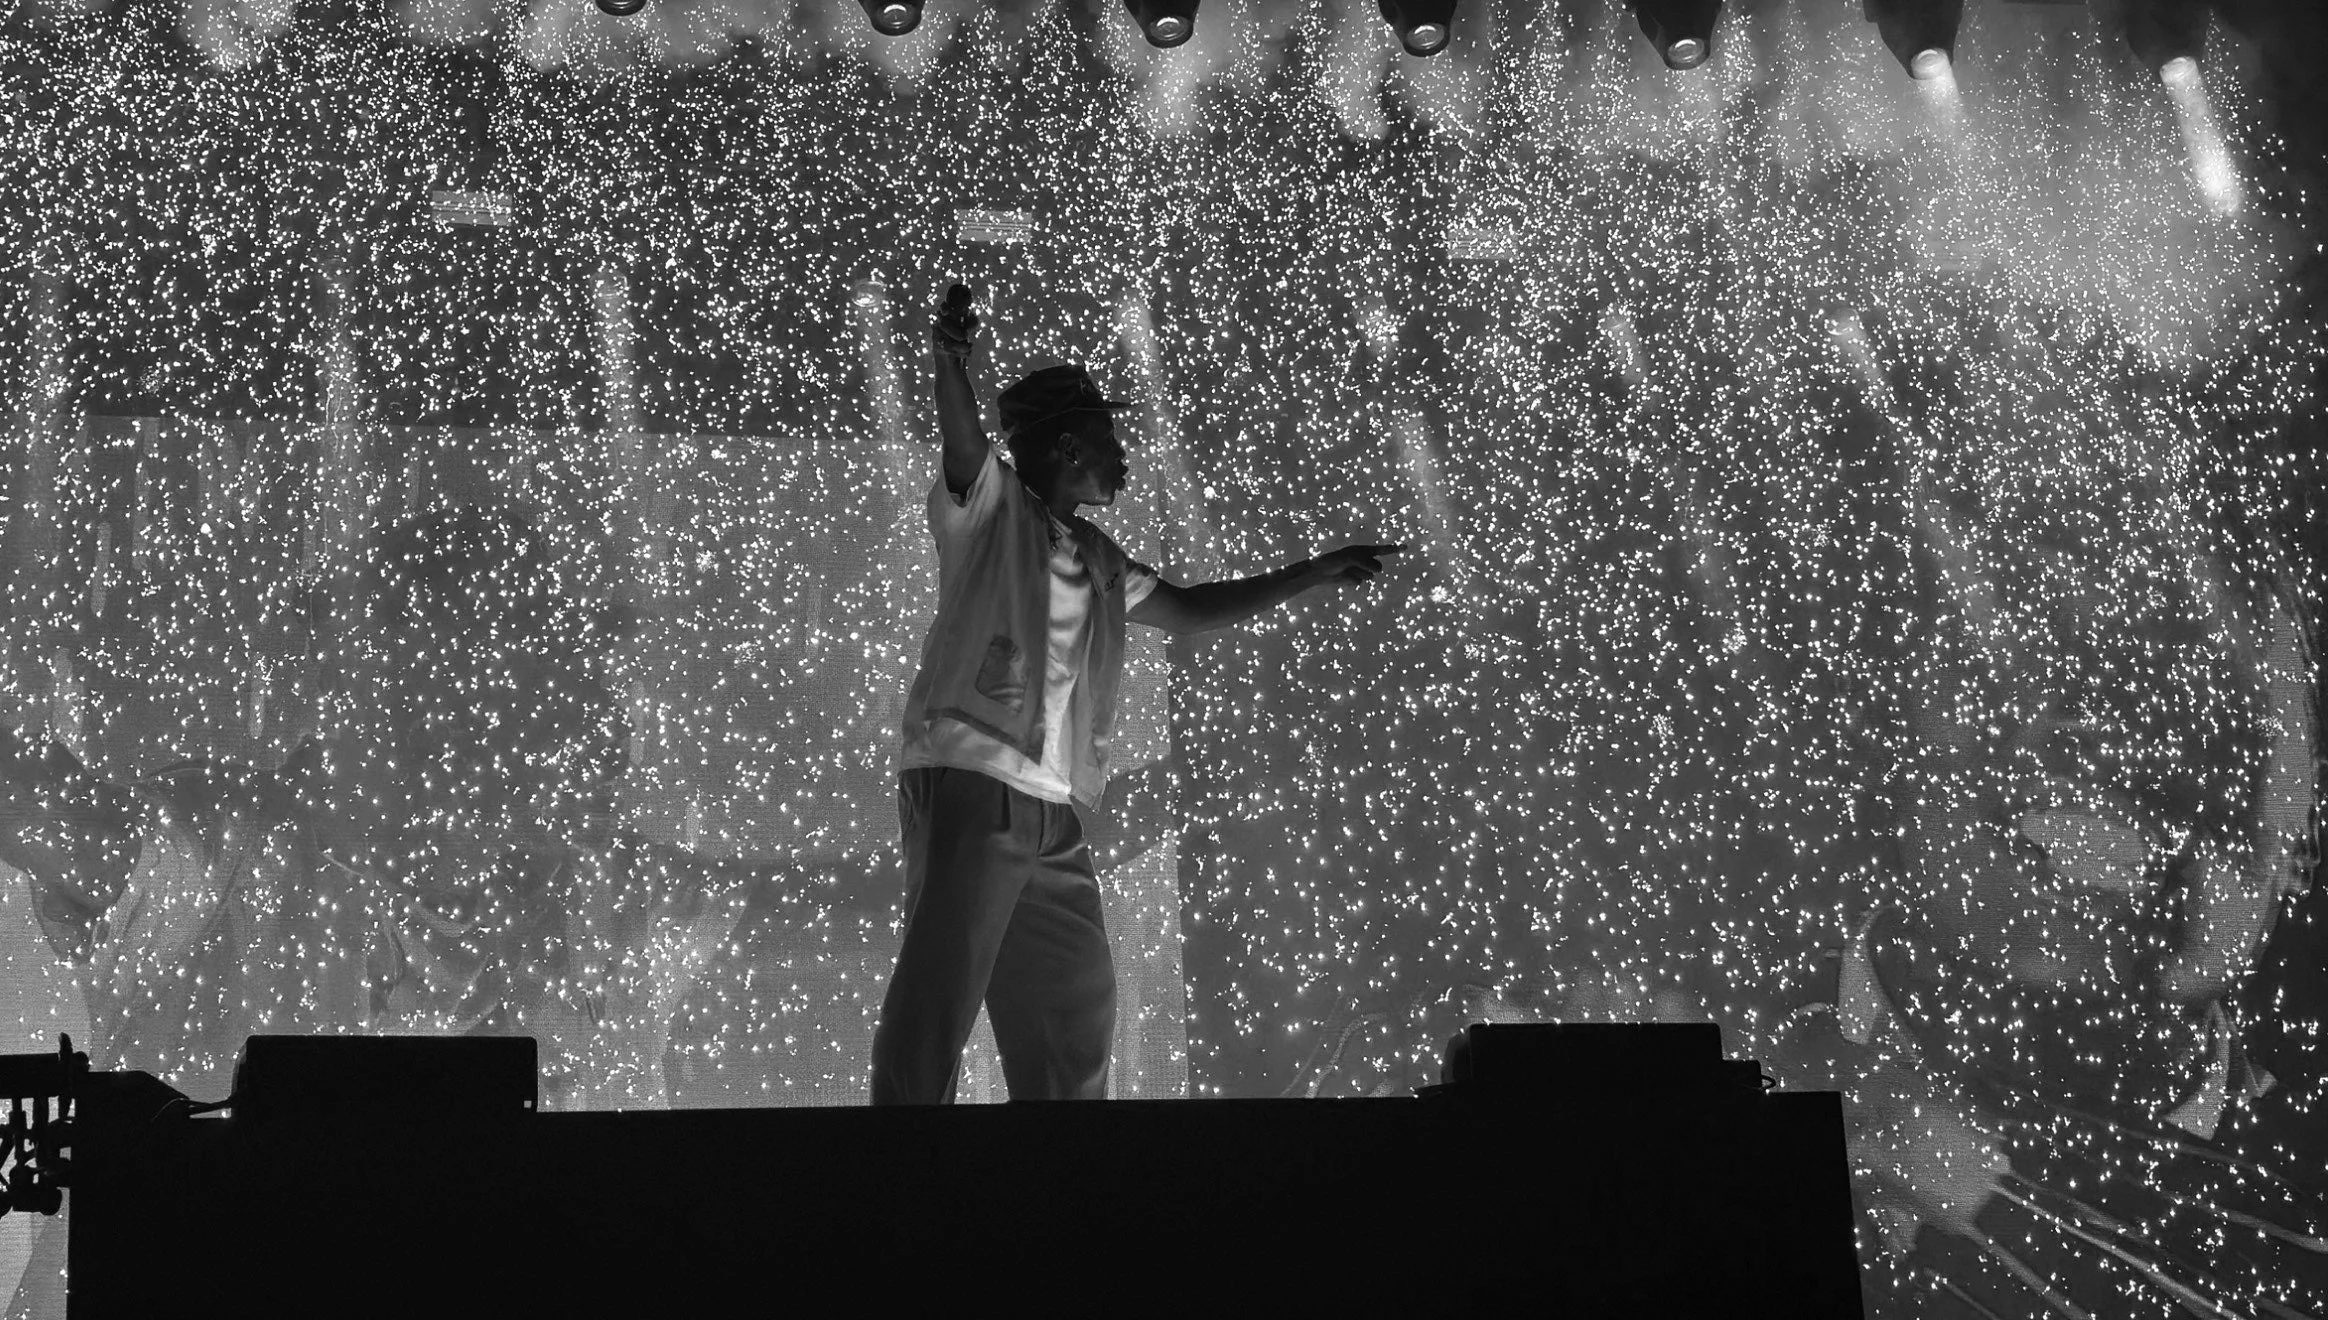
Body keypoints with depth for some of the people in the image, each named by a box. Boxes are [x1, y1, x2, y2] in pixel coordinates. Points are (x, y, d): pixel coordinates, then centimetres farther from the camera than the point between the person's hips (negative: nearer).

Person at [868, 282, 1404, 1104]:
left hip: (1054, 814, 9)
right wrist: (949, 364, -43)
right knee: (938, 1000, -17)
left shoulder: (1096, 561, 21)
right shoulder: (990, 507, -1)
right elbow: (964, 447, -21)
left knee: (1077, 1009, 16)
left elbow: (1193, 611, 31)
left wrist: (1321, 572, 31)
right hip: (969, 788, -9)